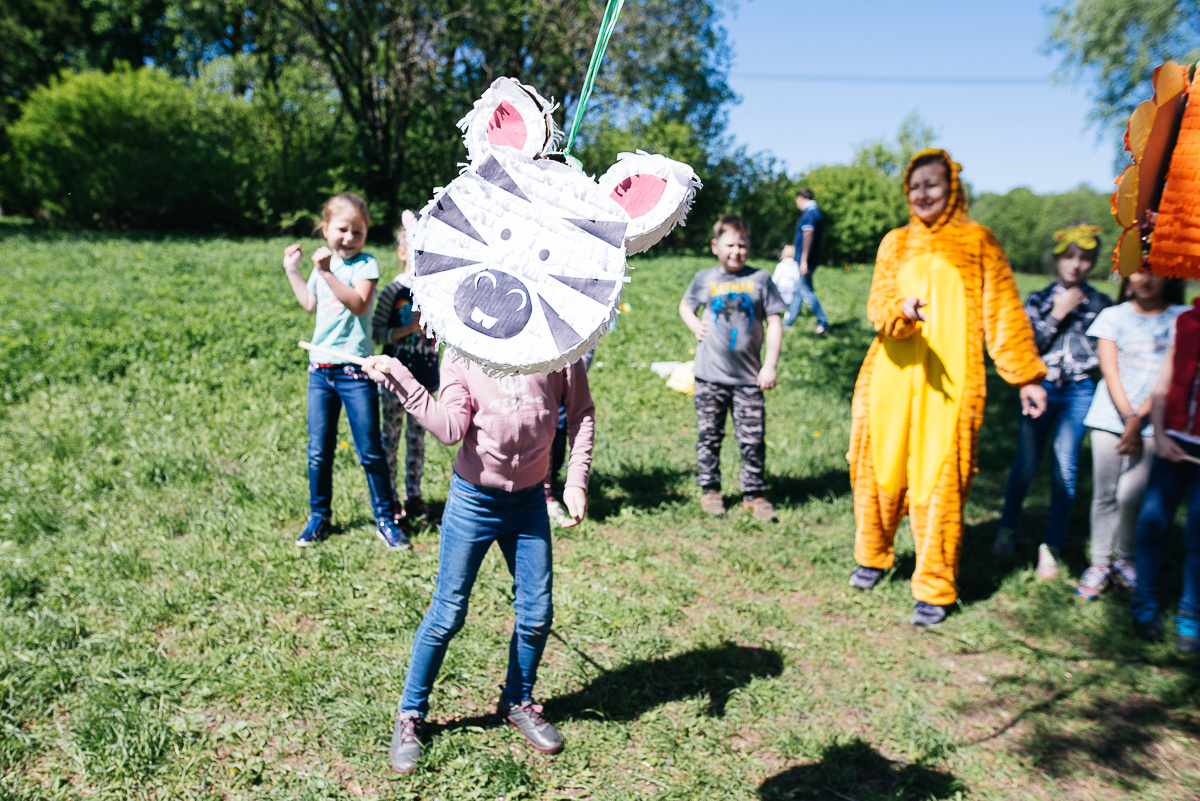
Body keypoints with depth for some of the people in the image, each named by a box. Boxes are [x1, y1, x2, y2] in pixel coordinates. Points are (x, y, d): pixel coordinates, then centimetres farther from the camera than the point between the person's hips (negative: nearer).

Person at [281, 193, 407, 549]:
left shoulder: (366, 263, -6)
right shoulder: (324, 262, 13)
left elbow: (359, 304, -22)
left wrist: (327, 273, -25)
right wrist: (292, 269, 26)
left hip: (355, 370, -5)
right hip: (320, 368, 6)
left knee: (370, 450, 1)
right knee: (318, 450, 9)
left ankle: (385, 518, 14)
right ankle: (319, 516, 24)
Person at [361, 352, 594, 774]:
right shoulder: (462, 351, -7)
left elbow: (581, 412, 2)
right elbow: (451, 429, -19)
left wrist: (576, 481, -4)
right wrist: (398, 379, -25)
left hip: (529, 501, 2)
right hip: (473, 501, -1)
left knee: (537, 614, 8)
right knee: (447, 614, 4)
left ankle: (518, 702, 35)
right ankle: (410, 714, 25)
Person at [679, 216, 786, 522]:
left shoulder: (760, 279, 2)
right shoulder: (705, 279, 5)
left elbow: (774, 323, 3)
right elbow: (685, 306, 23)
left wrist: (770, 365, -3)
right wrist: (694, 325, 1)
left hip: (748, 377, 0)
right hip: (710, 375, 1)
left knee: (753, 439, 3)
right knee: (709, 436, 8)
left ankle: (754, 493, 16)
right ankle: (710, 489, 22)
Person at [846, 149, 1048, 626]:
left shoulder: (978, 242, 7)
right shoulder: (895, 243, 14)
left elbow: (1003, 313, 6)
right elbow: (877, 304, 4)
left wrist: (1026, 376, 1)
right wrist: (901, 310, -20)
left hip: (950, 380, -3)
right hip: (893, 375, 3)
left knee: (939, 482, -4)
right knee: (879, 468, 6)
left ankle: (934, 588, 8)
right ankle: (873, 556, 28)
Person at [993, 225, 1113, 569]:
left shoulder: (1100, 303, 6)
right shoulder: (1038, 300, 5)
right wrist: (1057, 315, -9)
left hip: (1079, 392, 0)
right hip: (1040, 387, 0)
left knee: (1064, 468, -4)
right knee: (1025, 464, 3)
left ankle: (1051, 547, 7)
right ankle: (1007, 528, 24)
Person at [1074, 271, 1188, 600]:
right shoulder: (1113, 316, 7)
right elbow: (1109, 370, 0)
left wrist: (1139, 421, -11)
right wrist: (1127, 418, -11)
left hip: (1152, 421, -1)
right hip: (1111, 416, 1)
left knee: (1130, 495, -7)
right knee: (1105, 495, 3)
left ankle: (1125, 560, 15)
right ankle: (1099, 563, 13)